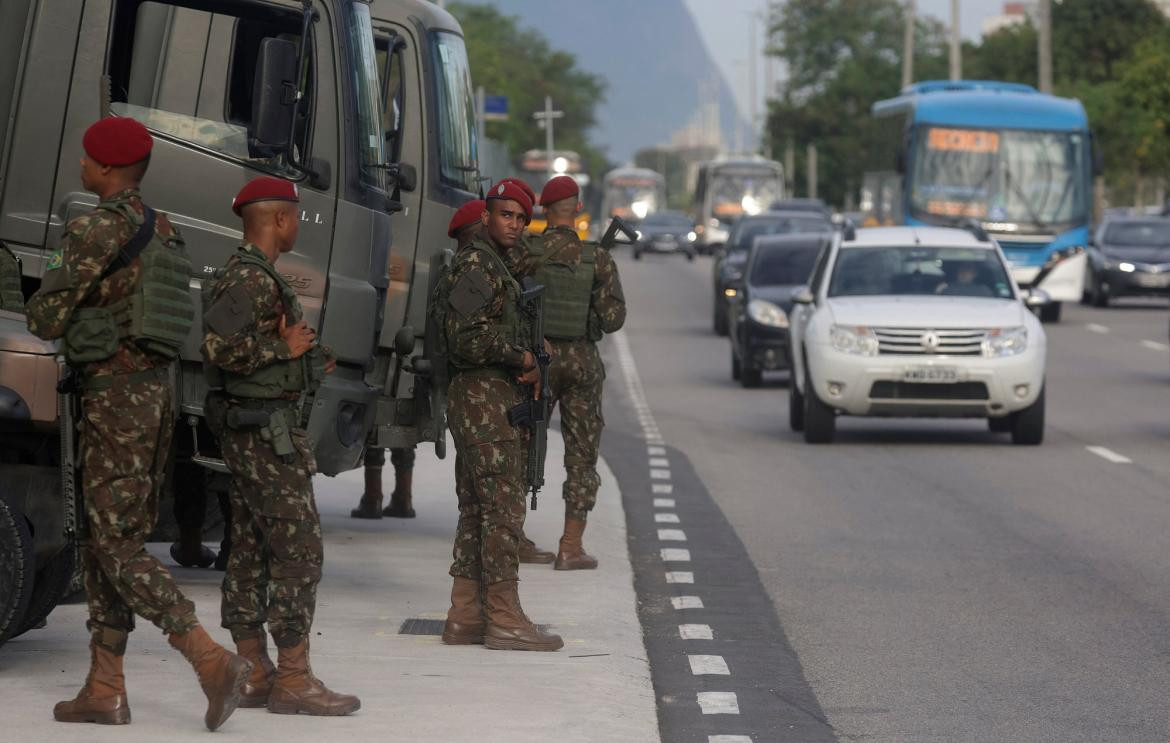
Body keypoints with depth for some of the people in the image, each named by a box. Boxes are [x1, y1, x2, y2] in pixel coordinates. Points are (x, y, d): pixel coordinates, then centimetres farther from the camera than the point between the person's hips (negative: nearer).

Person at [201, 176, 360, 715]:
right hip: (267, 432, -11)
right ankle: (293, 680, -10)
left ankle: (254, 674, 14)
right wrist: (285, 349, -18)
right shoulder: (250, 280, -16)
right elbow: (219, 346, -28)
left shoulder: (251, 276, 17)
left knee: (249, 554, 10)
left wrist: (305, 364, 24)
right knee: (299, 551, -10)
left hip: (248, 432, 11)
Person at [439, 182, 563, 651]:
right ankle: (505, 621, -9)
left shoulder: (493, 267, 20)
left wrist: (524, 367, 8)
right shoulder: (476, 266, -13)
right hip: (485, 399, -11)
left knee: (476, 512, 10)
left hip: (478, 401, 11)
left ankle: (465, 617, 12)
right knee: (503, 509, -10)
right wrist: (522, 358, -11)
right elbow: (467, 339, -22)